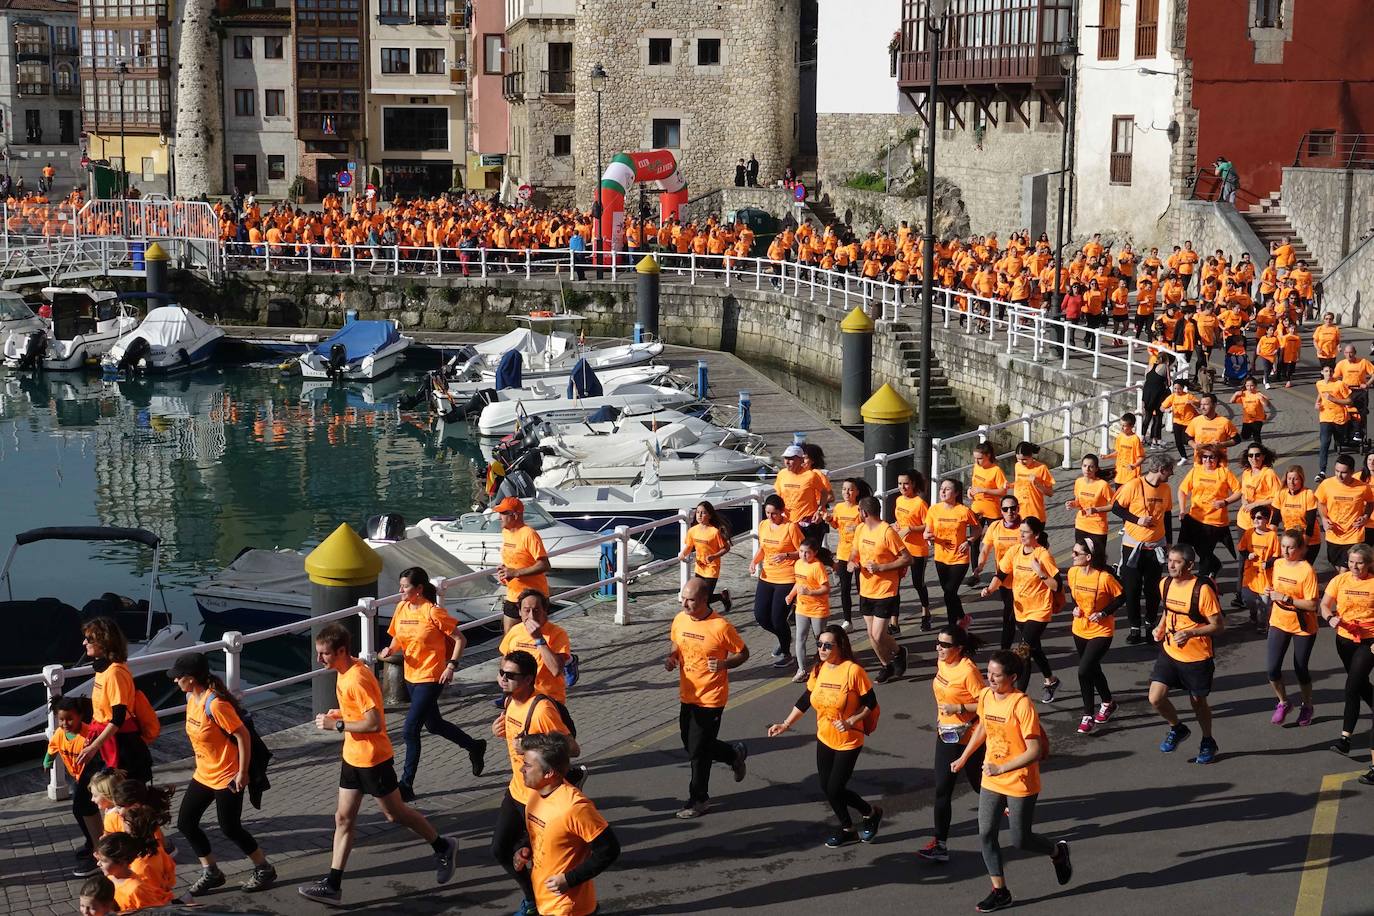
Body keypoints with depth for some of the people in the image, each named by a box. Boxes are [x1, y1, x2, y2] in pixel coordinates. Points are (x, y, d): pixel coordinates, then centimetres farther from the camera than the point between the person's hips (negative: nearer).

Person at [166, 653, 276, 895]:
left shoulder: (215, 704, -26)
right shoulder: (191, 698, 1)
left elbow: (243, 736, -23)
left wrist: (242, 773, -20)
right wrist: (201, 759, 17)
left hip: (227, 777, -9)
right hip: (203, 774, 9)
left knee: (230, 828, -2)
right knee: (185, 823, 6)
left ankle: (265, 870, 18)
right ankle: (211, 873, 20)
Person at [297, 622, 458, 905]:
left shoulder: (356, 680, -27)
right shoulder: (347, 671, 3)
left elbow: (374, 723, -29)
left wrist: (337, 725, -24)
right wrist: (341, 713, 3)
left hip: (373, 759, -9)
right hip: (352, 757, 9)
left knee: (395, 813, 8)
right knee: (343, 818, 8)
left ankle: (443, 847, 29)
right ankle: (332, 885, 10)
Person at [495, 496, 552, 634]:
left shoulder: (529, 535, -19)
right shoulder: (506, 532, 8)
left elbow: (545, 565, -25)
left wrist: (515, 572, -26)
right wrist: (503, 570, 2)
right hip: (512, 596, 8)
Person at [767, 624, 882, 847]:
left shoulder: (853, 671, -21)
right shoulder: (818, 670, -2)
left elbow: (871, 703, -13)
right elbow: (805, 701, 8)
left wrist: (851, 721, -24)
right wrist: (785, 724, 4)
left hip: (848, 741, -6)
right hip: (824, 739, 6)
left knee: (834, 789, -3)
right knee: (827, 787, 10)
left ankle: (871, 813, 23)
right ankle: (847, 829, 30)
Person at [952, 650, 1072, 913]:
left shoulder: (1022, 704, -24)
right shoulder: (985, 696, -3)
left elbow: (1035, 751, -26)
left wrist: (1001, 768, -30)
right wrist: (964, 758, 22)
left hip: (1020, 783, -6)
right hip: (990, 781, 6)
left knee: (1020, 840, 5)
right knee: (986, 835, 5)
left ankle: (1058, 852, 36)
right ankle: (1000, 892, 19)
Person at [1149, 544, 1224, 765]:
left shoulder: (1202, 590, -20)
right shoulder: (1165, 584, -1)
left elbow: (1218, 625, -17)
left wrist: (1190, 633, -29)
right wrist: (1161, 627, -1)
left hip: (1196, 658, -5)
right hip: (1169, 653, 5)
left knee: (1198, 702, 12)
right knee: (1155, 698, -5)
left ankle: (1208, 742, 38)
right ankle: (1177, 729, 24)